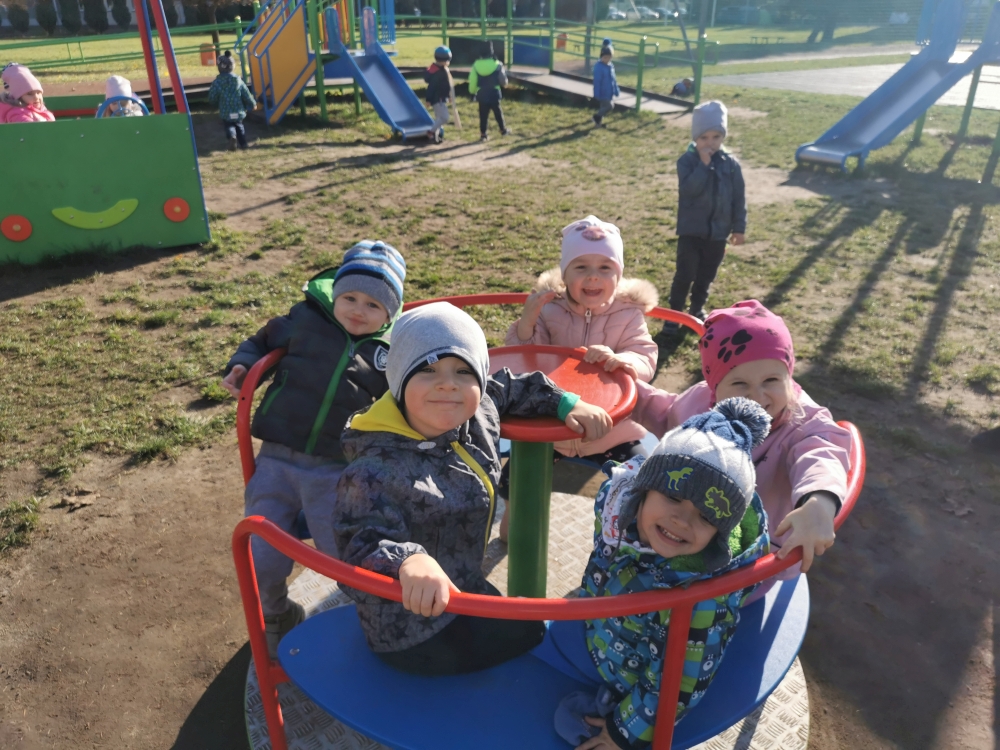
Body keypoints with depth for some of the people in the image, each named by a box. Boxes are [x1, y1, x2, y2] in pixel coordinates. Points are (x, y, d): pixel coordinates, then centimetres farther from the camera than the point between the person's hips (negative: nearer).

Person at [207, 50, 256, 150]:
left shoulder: (217, 82, -9)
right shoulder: (238, 80, -4)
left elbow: (212, 98, -3)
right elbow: (246, 95, 2)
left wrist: (216, 104, 19)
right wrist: (252, 104, 18)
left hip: (226, 113, -2)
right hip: (238, 111, 2)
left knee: (228, 126, 12)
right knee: (239, 125, 24)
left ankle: (232, 136, -20)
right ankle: (243, 142, 19)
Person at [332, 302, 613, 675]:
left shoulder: (477, 416, -9)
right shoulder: (374, 473, -32)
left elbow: (509, 387, 10)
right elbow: (361, 549, -37)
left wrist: (566, 402, 2)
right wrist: (408, 561, -56)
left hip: (465, 591, 8)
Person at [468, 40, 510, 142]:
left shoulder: (476, 65, -5)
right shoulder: (497, 64, -9)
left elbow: (472, 81, -1)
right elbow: (503, 81, -2)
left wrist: (472, 92, 13)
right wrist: (504, 82, 22)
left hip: (481, 95, 1)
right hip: (494, 94, -1)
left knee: (483, 115, 8)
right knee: (498, 113, 15)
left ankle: (483, 134, 7)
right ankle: (503, 130, 28)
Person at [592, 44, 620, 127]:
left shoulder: (611, 65, 5)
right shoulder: (598, 67, -19)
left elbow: (613, 79, 13)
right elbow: (596, 81, -19)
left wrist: (616, 90, 14)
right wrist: (597, 94, -19)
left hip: (609, 92, 8)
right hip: (603, 93, -8)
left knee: (604, 107, 15)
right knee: (609, 106, -9)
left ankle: (599, 121, 29)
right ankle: (597, 117, 10)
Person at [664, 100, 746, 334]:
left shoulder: (731, 163, -1)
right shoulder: (687, 161, -8)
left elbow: (739, 197, 3)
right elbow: (689, 189, -24)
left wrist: (739, 227, 2)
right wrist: (703, 164, -25)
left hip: (718, 231, 3)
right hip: (691, 230, -3)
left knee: (706, 276, 15)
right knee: (685, 274, -1)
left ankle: (697, 309, 33)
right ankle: (674, 312, 11)